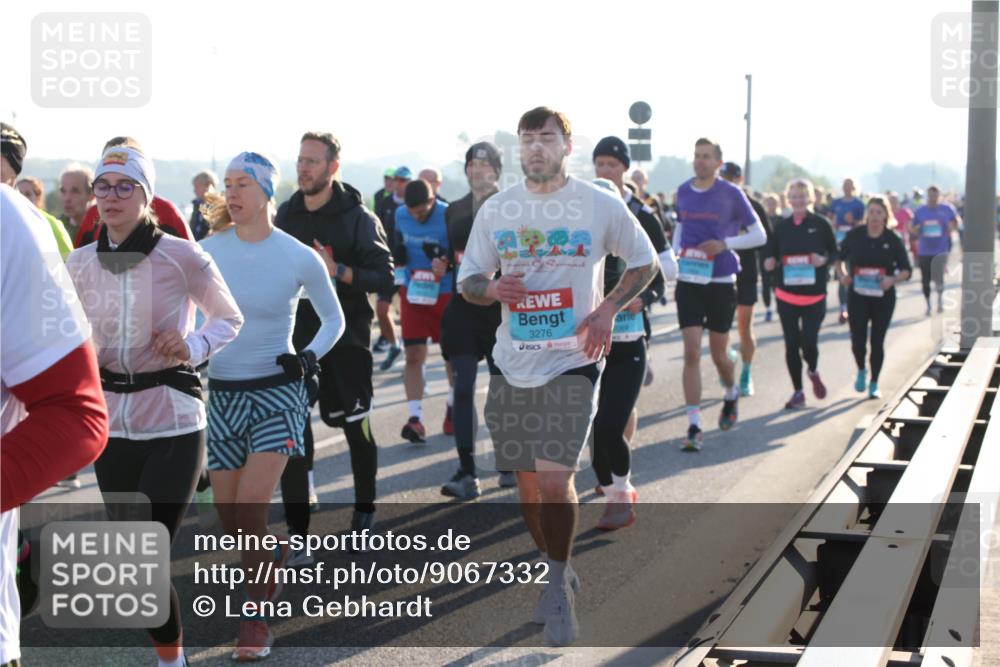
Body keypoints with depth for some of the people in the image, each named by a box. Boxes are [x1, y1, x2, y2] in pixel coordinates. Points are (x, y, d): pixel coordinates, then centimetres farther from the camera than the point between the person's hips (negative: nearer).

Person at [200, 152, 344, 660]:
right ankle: (275, 554, 41)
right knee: (229, 517, 7)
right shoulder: (208, 250, -2)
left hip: (276, 390, -3)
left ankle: (255, 618, -2)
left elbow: (334, 320, 8)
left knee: (251, 506, -17)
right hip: (221, 391, 3)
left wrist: (310, 356, -8)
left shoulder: (299, 258, -6)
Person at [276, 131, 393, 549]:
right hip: (296, 337, 3)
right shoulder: (285, 216, 7)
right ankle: (297, 535, -1)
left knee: (355, 425, 9)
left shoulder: (358, 218, -6)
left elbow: (384, 276, -13)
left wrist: (338, 270, -26)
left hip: (346, 337, -3)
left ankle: (364, 506, 33)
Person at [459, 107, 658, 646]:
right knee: (528, 484, 10)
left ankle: (558, 589, 3)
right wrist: (491, 289, -13)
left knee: (553, 479, -15)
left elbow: (645, 263, 8)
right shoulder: (495, 209, 4)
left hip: (571, 362, -3)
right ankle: (556, 573, 32)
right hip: (512, 363, 4)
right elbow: (467, 280, 10)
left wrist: (608, 309, -7)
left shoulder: (602, 206, -4)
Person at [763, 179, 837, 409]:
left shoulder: (821, 224, -2)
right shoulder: (781, 226, 4)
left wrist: (824, 260, -17)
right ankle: (798, 392, 18)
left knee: (809, 342, -8)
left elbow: (834, 253, 4)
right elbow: (770, 253, 11)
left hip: (814, 295, -2)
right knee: (791, 344, 4)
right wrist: (770, 263, -11)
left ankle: (813, 372, 27)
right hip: (786, 295, 2)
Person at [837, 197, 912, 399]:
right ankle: (861, 371, 30)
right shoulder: (854, 235, -4)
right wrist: (842, 274, -9)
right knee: (858, 340, -2)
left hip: (883, 297, 0)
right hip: (858, 296, 0)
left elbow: (906, 270, -1)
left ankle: (874, 384, 20)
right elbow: (840, 257, 10)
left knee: (877, 341, 5)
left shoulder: (893, 240, -5)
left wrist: (893, 279, -20)